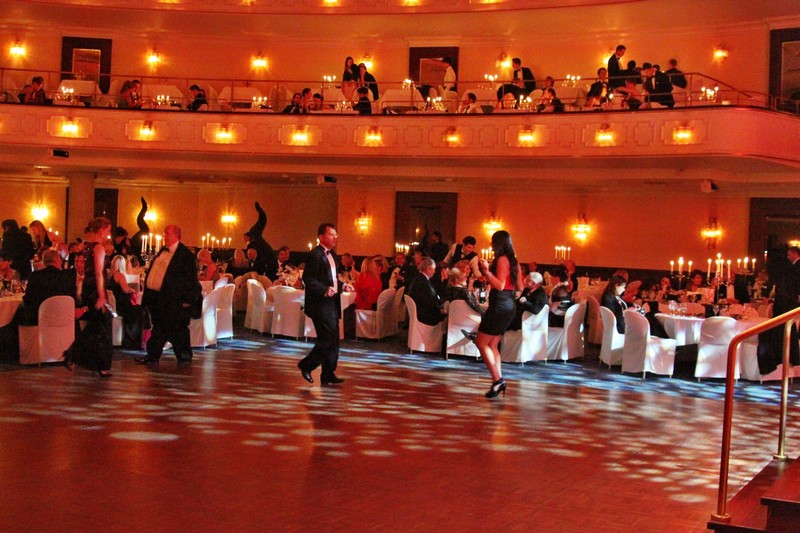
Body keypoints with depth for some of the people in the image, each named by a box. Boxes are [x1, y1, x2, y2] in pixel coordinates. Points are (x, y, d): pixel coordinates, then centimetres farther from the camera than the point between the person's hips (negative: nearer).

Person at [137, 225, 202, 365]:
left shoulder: (185, 254, -10)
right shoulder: (163, 251, 15)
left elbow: (191, 278, -13)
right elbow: (153, 271, 22)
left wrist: (187, 300, -18)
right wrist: (148, 294, 17)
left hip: (173, 299, -8)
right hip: (156, 297, 8)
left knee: (176, 329, 0)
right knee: (158, 327, 14)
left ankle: (185, 356, 12)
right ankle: (153, 356, 20)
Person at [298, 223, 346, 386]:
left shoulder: (331, 255, 17)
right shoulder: (314, 255, -12)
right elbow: (308, 279, -18)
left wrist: (341, 285, 8)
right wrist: (324, 290, -28)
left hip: (332, 303, 9)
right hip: (321, 304, -9)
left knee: (333, 340, 9)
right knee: (328, 339, -10)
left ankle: (328, 374, 15)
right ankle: (306, 365, 6)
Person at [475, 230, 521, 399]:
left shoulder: (502, 259, -13)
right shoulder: (513, 260, 13)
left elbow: (500, 285, -20)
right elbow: (519, 287, 18)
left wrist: (487, 271, -23)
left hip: (499, 304, -9)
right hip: (508, 304, 9)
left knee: (481, 342, -3)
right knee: (492, 344, 13)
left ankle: (497, 379, -10)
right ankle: (498, 381, 7)